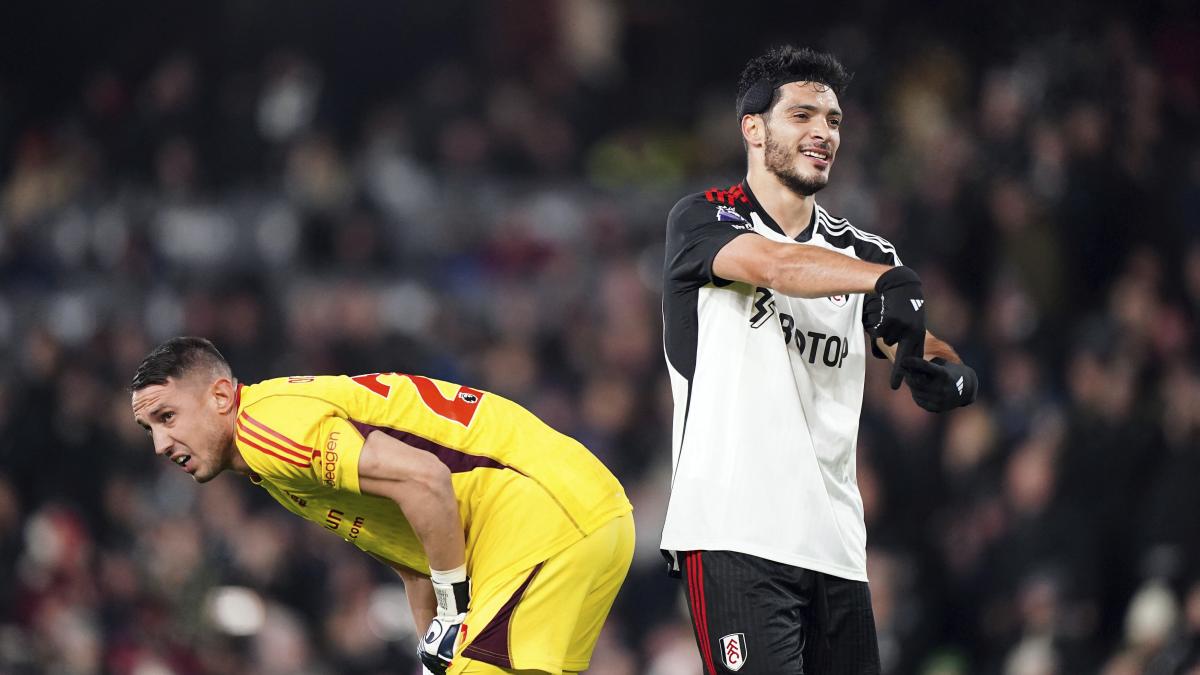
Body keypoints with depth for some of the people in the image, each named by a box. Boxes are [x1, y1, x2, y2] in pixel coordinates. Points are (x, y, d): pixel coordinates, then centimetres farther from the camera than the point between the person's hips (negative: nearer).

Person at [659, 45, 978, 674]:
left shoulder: (862, 253, 17)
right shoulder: (701, 220, 2)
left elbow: (925, 356, 6)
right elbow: (773, 265, -20)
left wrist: (944, 374, -20)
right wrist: (891, 281, -38)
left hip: (834, 548, 6)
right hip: (733, 538, -6)